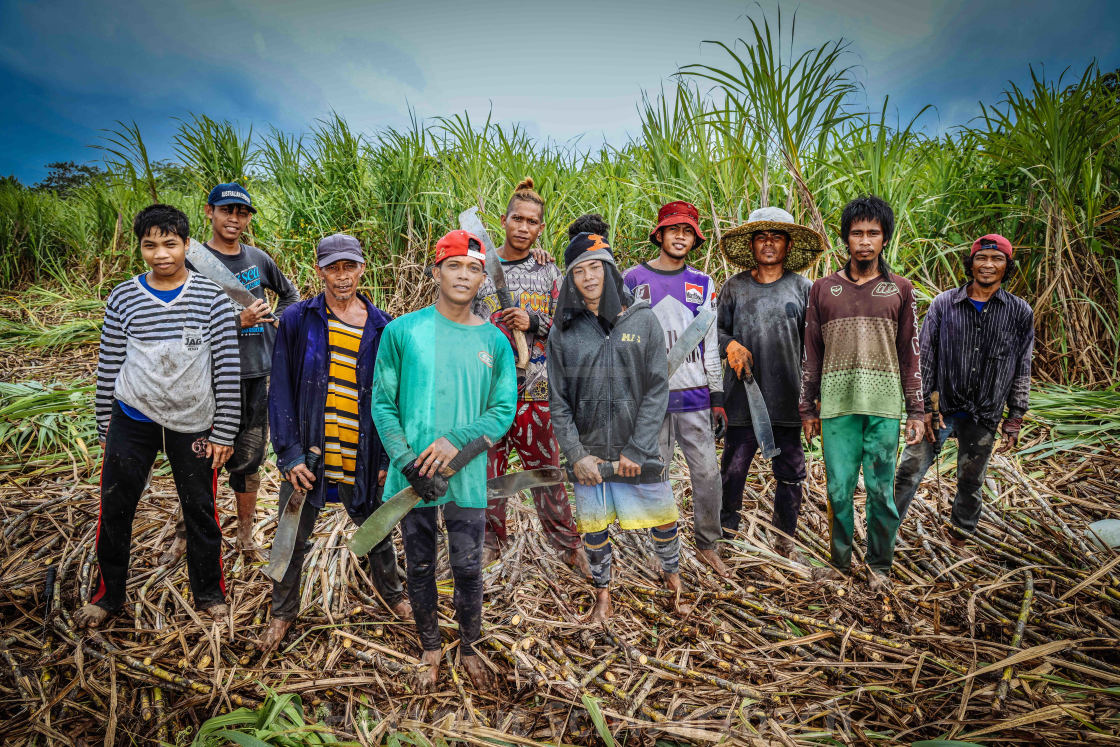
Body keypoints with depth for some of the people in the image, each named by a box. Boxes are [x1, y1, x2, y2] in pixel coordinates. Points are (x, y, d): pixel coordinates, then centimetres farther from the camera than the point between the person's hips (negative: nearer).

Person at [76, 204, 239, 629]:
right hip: (132, 420, 2)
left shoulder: (211, 298, -5)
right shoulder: (123, 298, 1)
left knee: (200, 511, 10)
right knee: (114, 510, 10)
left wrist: (224, 433, -5)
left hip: (193, 425, -1)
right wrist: (105, 430, 9)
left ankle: (208, 592, 30)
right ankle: (108, 595, 32)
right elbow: (108, 367, 7)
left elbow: (228, 369, -4)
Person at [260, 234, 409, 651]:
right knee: (293, 538, 13)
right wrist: (289, 454, -11)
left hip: (363, 457, 1)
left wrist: (388, 457, -1)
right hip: (308, 454, -1)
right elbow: (281, 392, -5)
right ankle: (283, 611, 37)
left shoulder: (381, 327, -1)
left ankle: (390, 592, 45)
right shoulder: (297, 320, -4)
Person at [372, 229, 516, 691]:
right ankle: (431, 653, 34)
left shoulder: (494, 341, 2)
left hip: (467, 476, 1)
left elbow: (504, 410, 0)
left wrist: (456, 442, -15)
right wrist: (407, 461, -14)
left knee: (468, 569, 10)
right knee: (420, 568, 14)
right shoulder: (403, 331, -3)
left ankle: (469, 649, 33)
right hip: (413, 475, 0)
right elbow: (383, 403, -2)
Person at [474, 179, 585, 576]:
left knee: (547, 467, 7)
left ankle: (567, 543, 21)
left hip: (536, 389, 0)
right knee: (488, 468, 9)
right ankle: (491, 540, 28)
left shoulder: (549, 271, 6)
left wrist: (533, 322, -12)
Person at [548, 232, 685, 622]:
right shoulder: (563, 331, 0)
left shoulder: (643, 320, -3)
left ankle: (672, 575, 41)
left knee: (662, 520, 11)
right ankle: (603, 594, 34)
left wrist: (636, 450, -11)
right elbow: (559, 402, 1)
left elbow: (657, 390, -5)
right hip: (587, 454, 1)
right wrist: (576, 454, -8)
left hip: (639, 451, -1)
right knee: (593, 528, 11)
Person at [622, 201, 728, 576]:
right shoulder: (634, 279, 3)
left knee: (708, 474, 2)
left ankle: (707, 545, 20)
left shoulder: (703, 284, 11)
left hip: (695, 395, 2)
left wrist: (718, 397, 8)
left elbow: (710, 344, 13)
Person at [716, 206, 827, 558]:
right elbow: (716, 328, 12)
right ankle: (725, 535, 19)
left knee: (790, 472, 10)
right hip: (743, 394, 0)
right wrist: (730, 345, -9)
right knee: (733, 469, 2)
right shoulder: (734, 287, 6)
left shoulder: (802, 287, 6)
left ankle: (784, 540, 27)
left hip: (789, 396, 1)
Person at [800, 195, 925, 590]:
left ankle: (879, 565, 21)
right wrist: (808, 408, 7)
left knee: (881, 490, 4)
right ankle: (840, 561, 21)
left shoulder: (899, 290, 8)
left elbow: (910, 353, 8)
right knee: (839, 489, 5)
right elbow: (811, 353, 10)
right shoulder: (823, 289, 9)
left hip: (883, 407, 0)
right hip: (836, 406, 0)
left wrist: (916, 410, 3)